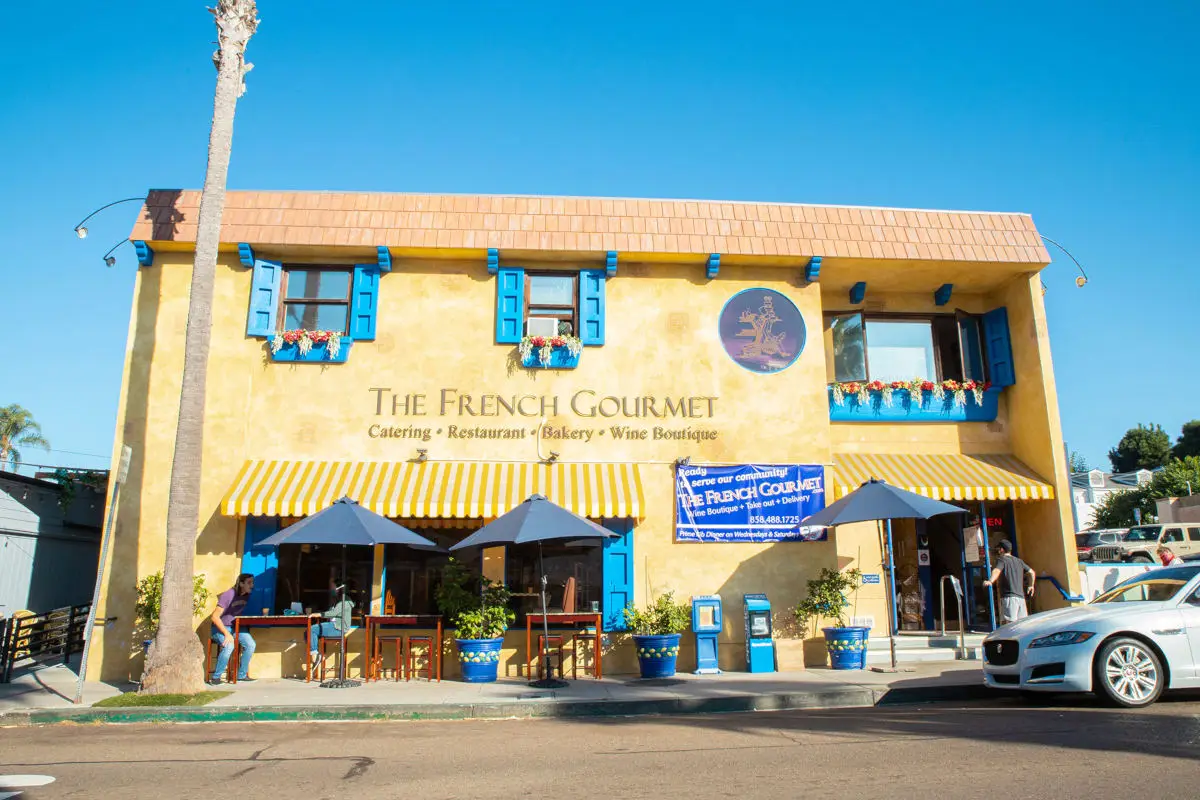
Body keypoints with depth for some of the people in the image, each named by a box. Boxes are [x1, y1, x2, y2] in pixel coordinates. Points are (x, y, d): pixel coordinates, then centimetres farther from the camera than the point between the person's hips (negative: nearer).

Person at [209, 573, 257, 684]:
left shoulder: (247, 596, 1)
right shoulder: (228, 595, -19)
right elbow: (215, 617, -19)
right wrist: (226, 633, -26)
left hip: (235, 627, 6)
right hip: (220, 628, -6)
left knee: (250, 644, -18)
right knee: (229, 645, -34)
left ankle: (241, 675, -3)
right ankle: (216, 677, -18)